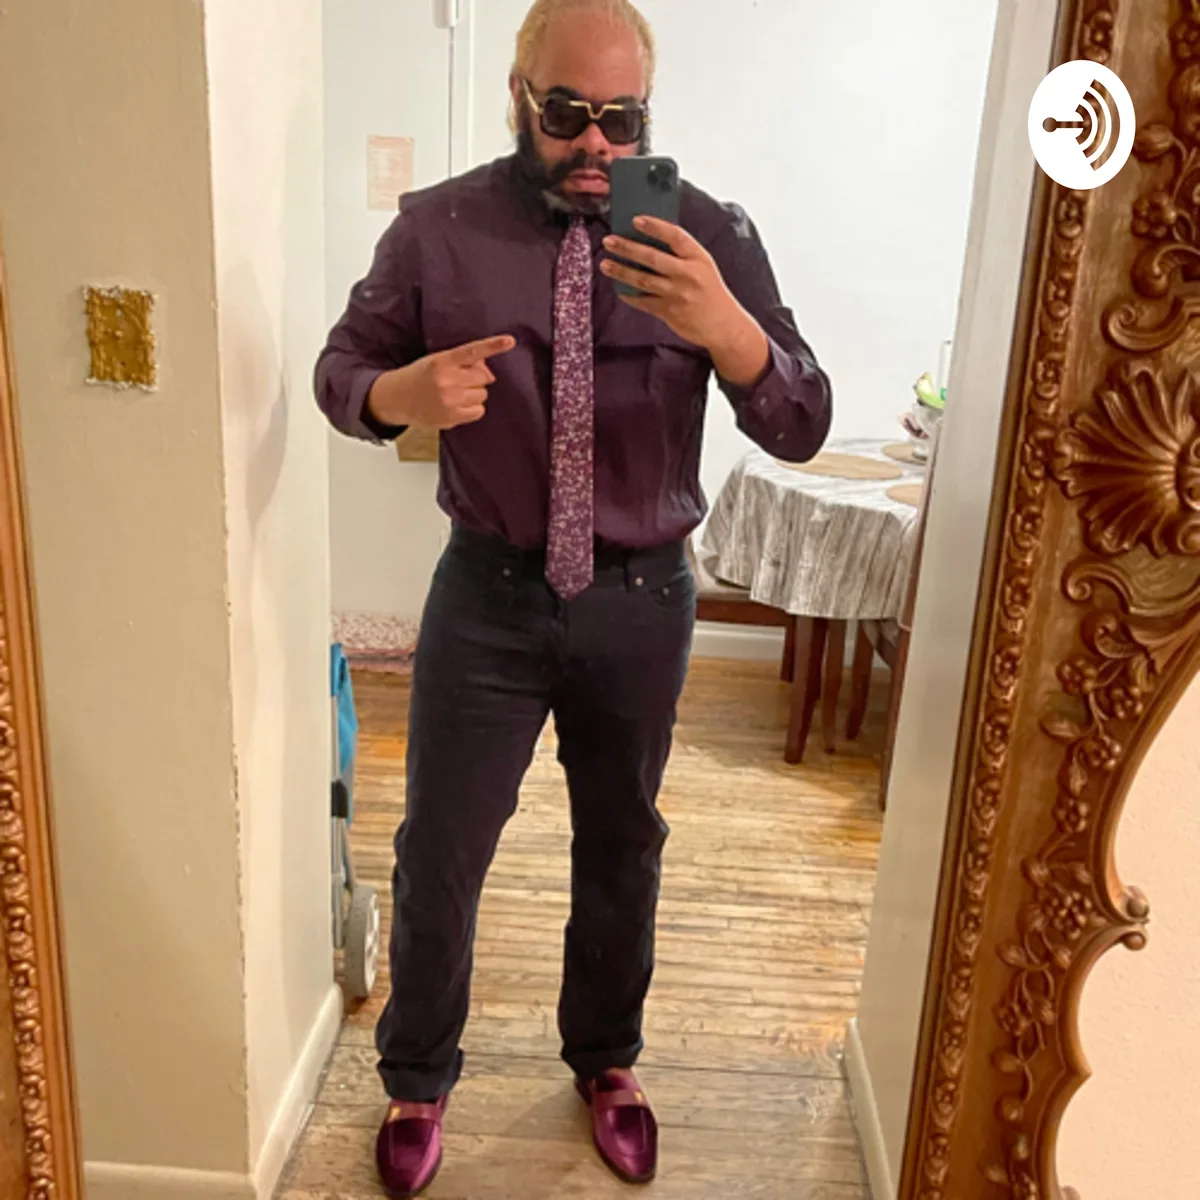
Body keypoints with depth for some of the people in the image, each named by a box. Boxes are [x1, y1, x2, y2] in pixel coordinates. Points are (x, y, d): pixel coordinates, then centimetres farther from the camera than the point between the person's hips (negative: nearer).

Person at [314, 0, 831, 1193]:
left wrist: (723, 326, -32)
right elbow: (340, 370, 2)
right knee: (438, 851, 9)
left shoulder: (711, 238, -7)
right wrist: (403, 391, -23)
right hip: (488, 593, 0)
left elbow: (802, 427, -10)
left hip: (642, 600, 1)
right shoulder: (435, 229, -6)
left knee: (621, 847, 18)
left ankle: (605, 1060, 45)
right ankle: (416, 1080, 37)